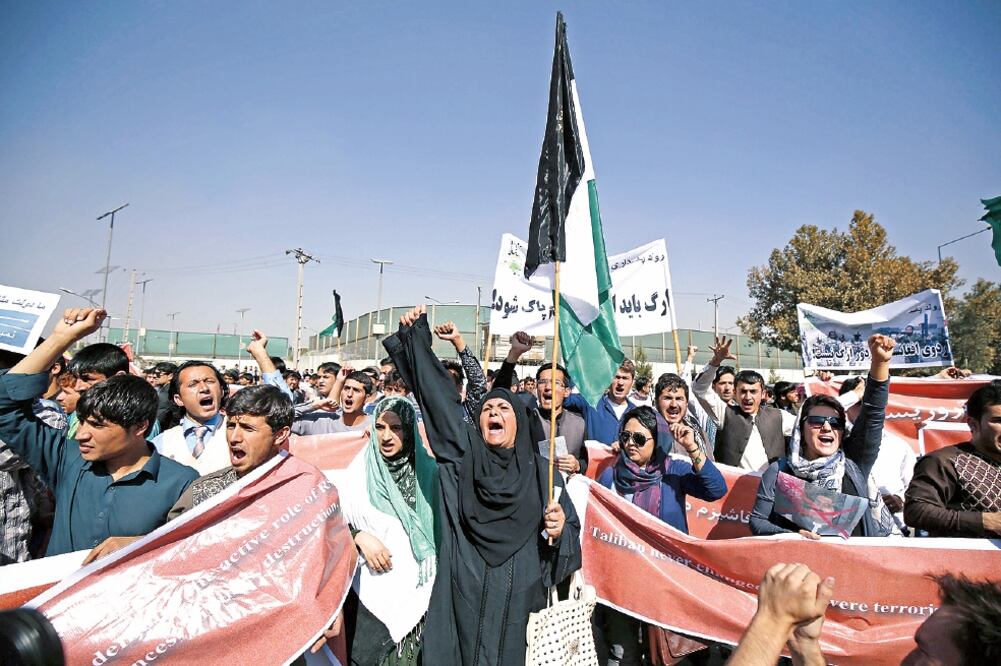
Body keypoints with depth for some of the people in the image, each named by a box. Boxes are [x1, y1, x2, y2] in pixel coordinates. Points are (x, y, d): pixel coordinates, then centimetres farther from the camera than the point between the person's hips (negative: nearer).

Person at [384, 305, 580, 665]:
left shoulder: (543, 473, 7)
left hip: (519, 599, 0)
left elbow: (571, 533, 9)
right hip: (464, 597, 0)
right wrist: (416, 335, -6)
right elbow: (436, 395, -2)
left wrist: (558, 532, -14)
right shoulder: (464, 453, 5)